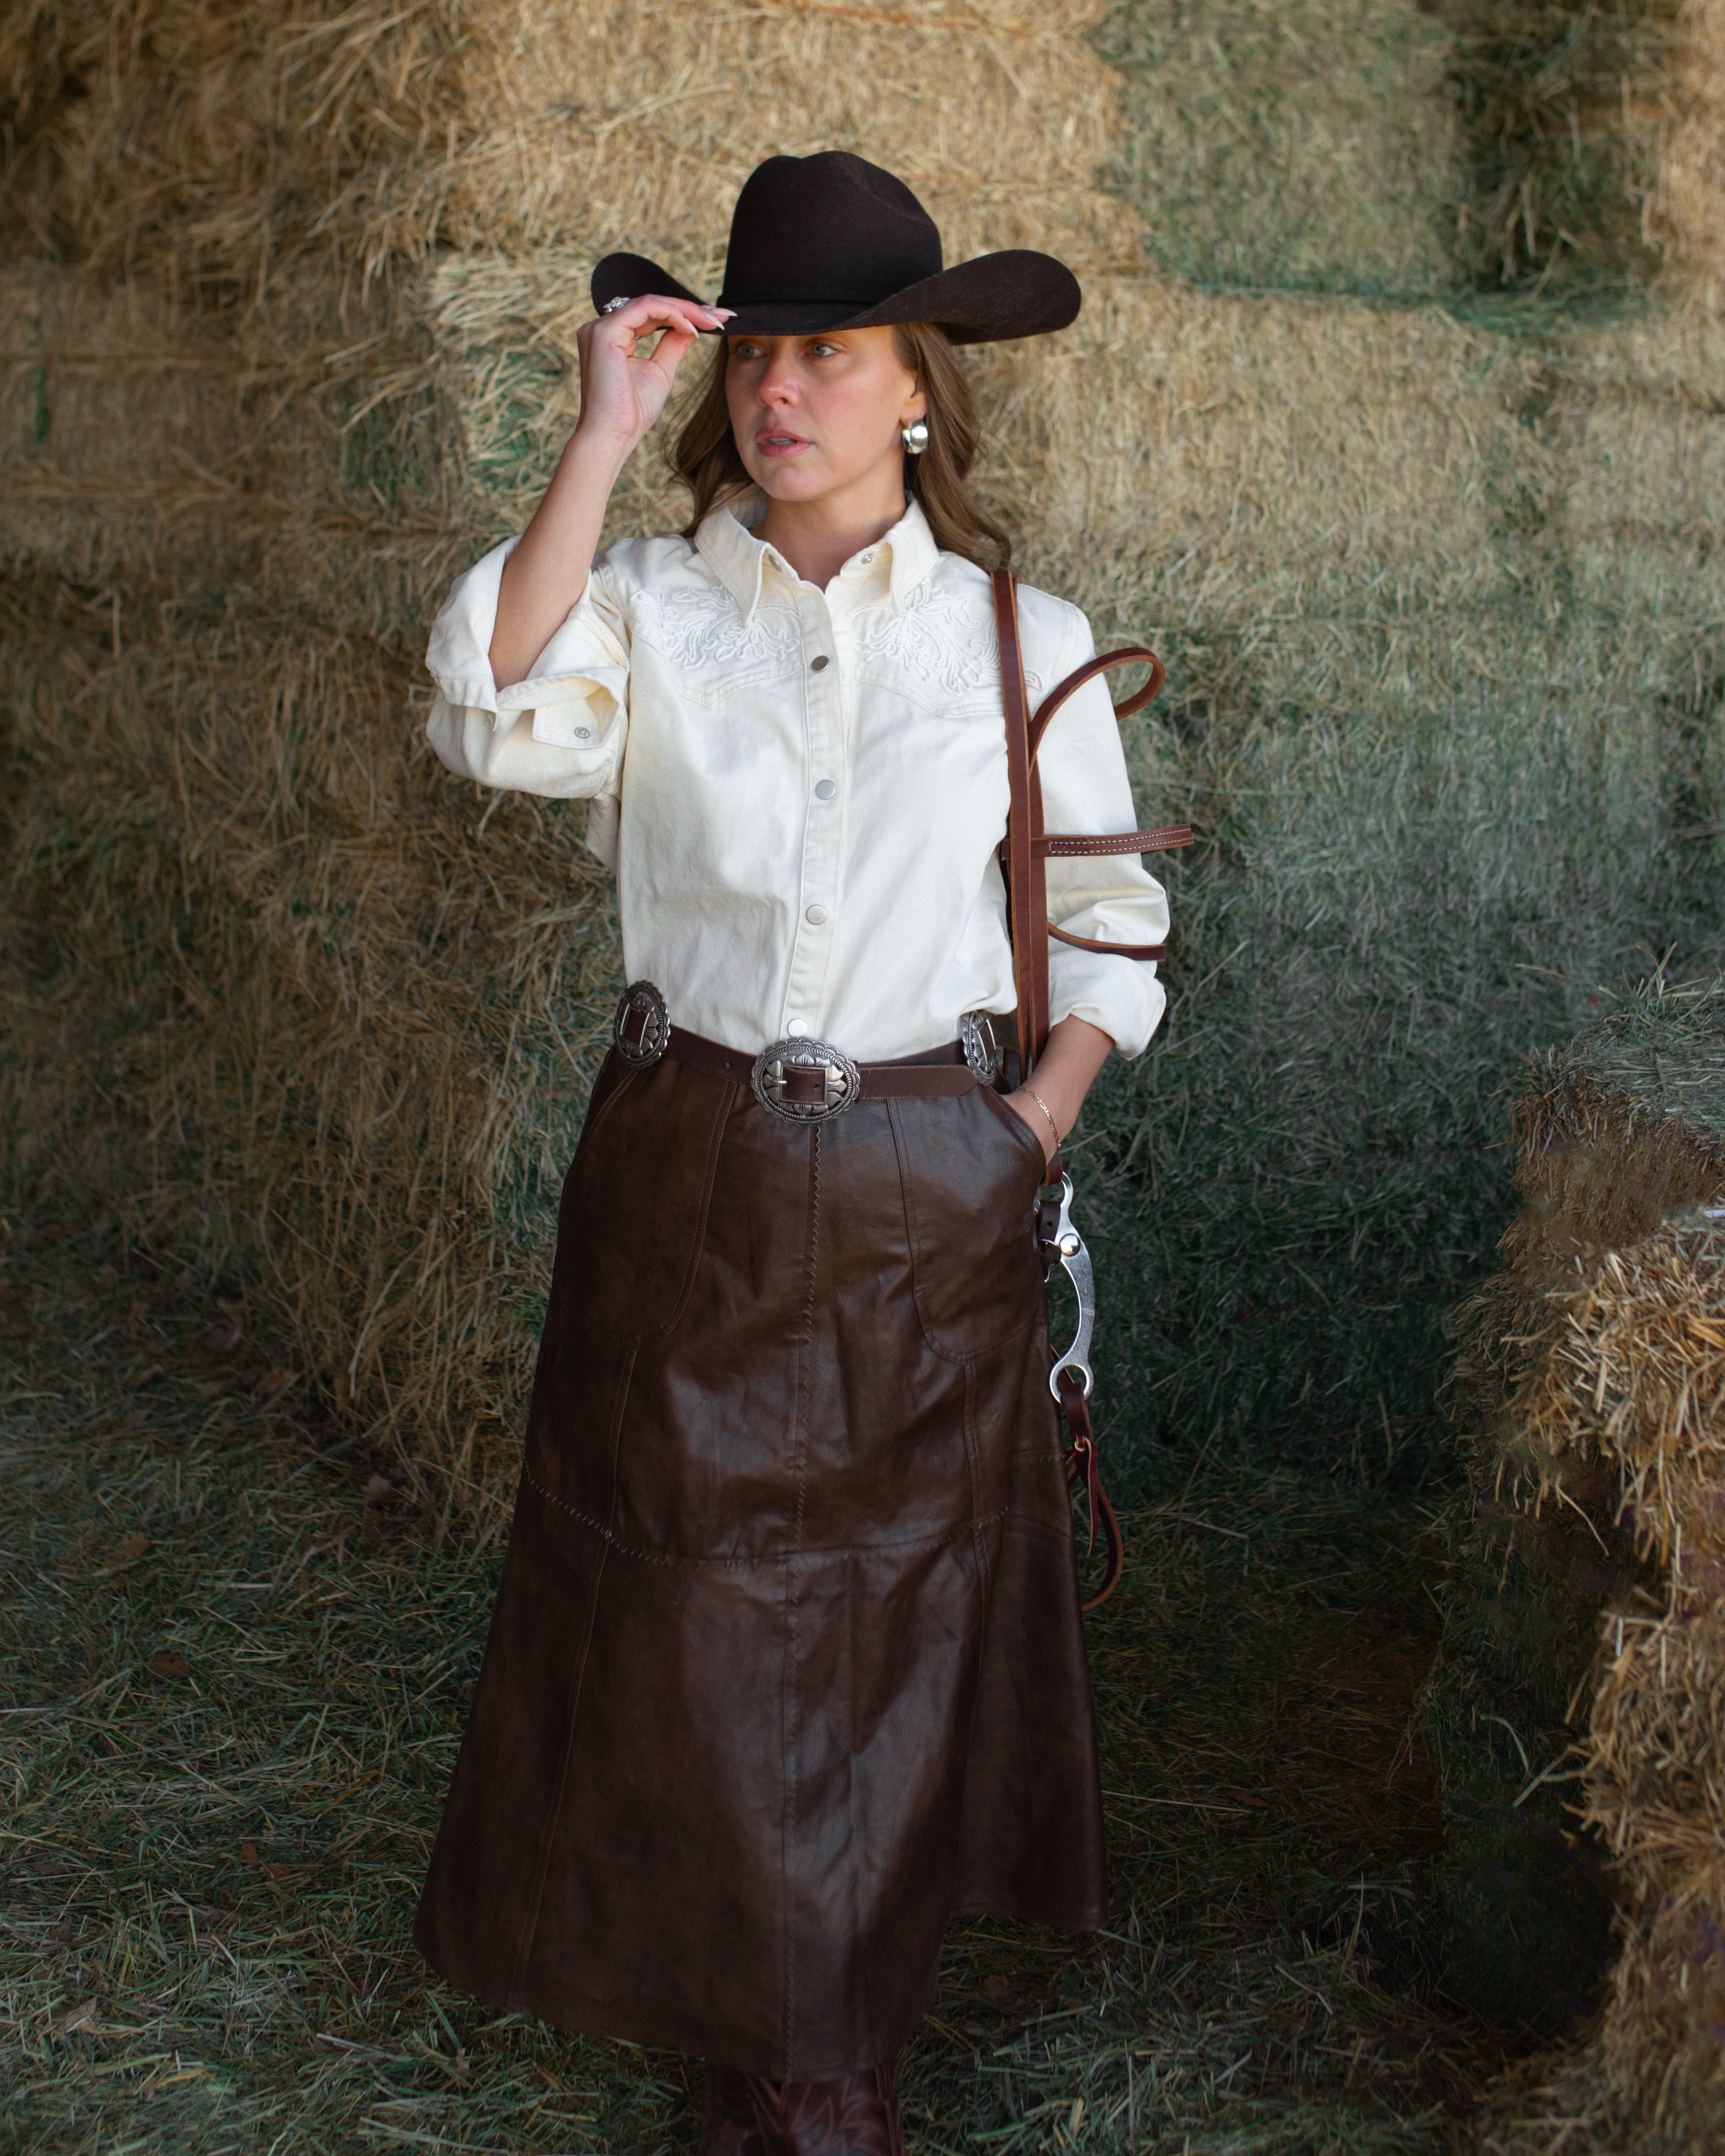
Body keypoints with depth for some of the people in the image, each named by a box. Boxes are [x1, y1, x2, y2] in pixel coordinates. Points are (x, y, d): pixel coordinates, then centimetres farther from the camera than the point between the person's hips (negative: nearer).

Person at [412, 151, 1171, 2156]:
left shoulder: (1021, 640, 1)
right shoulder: (650, 608, 0)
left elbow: (1104, 916, 9)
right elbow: (500, 716, -21)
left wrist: (1036, 1123, -3)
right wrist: (598, 442, -22)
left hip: (923, 1198, 0)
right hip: (682, 1179, 0)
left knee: (895, 1605, 10)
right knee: (684, 1600, 7)